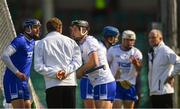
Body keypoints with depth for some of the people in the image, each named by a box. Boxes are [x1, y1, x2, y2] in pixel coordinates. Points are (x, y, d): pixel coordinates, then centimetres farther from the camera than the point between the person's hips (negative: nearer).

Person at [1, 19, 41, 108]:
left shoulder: (31, 42, 13)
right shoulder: (19, 40, -15)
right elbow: (4, 56, -27)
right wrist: (17, 72, -27)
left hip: (23, 81, 9)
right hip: (13, 81, -9)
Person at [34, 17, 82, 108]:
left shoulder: (41, 43, 7)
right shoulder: (70, 41, 12)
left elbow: (38, 66, -3)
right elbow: (77, 61, 2)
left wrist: (54, 73, -9)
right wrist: (67, 71, -9)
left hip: (52, 85, -2)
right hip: (70, 83, 2)